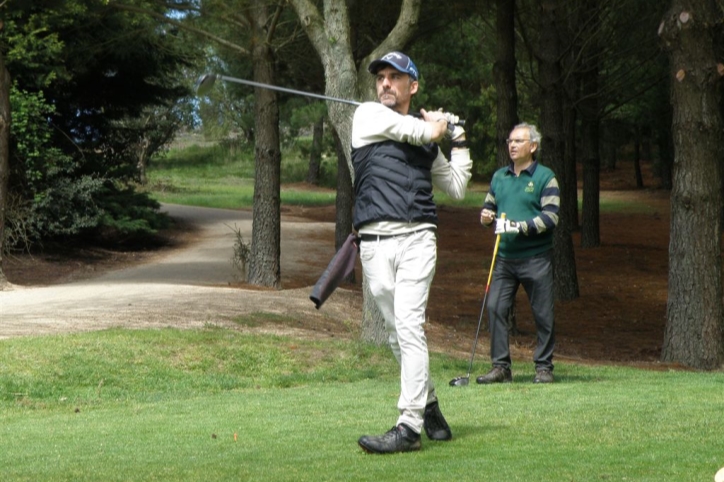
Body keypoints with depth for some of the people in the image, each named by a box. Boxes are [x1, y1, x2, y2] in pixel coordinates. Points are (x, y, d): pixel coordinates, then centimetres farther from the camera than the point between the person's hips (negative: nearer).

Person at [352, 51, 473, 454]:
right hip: (375, 243, 0)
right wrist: (439, 122, 19)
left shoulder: (427, 143, 19)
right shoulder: (369, 115, 8)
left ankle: (410, 425, -18)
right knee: (398, 332, 4)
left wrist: (459, 140, 25)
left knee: (408, 325, -14)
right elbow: (425, 133, -2)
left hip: (417, 239, 0)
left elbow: (457, 187, 25)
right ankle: (430, 405, 22)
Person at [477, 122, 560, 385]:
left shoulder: (545, 177, -2)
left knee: (543, 314, 1)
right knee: (495, 308, -5)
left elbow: (550, 217, -10)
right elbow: (489, 206, 24)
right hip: (504, 257, 5)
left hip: (536, 259, -5)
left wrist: (519, 227, -20)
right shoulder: (499, 176, 14)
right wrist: (486, 216, -1)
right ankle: (500, 366, 1)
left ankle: (544, 367, 11)